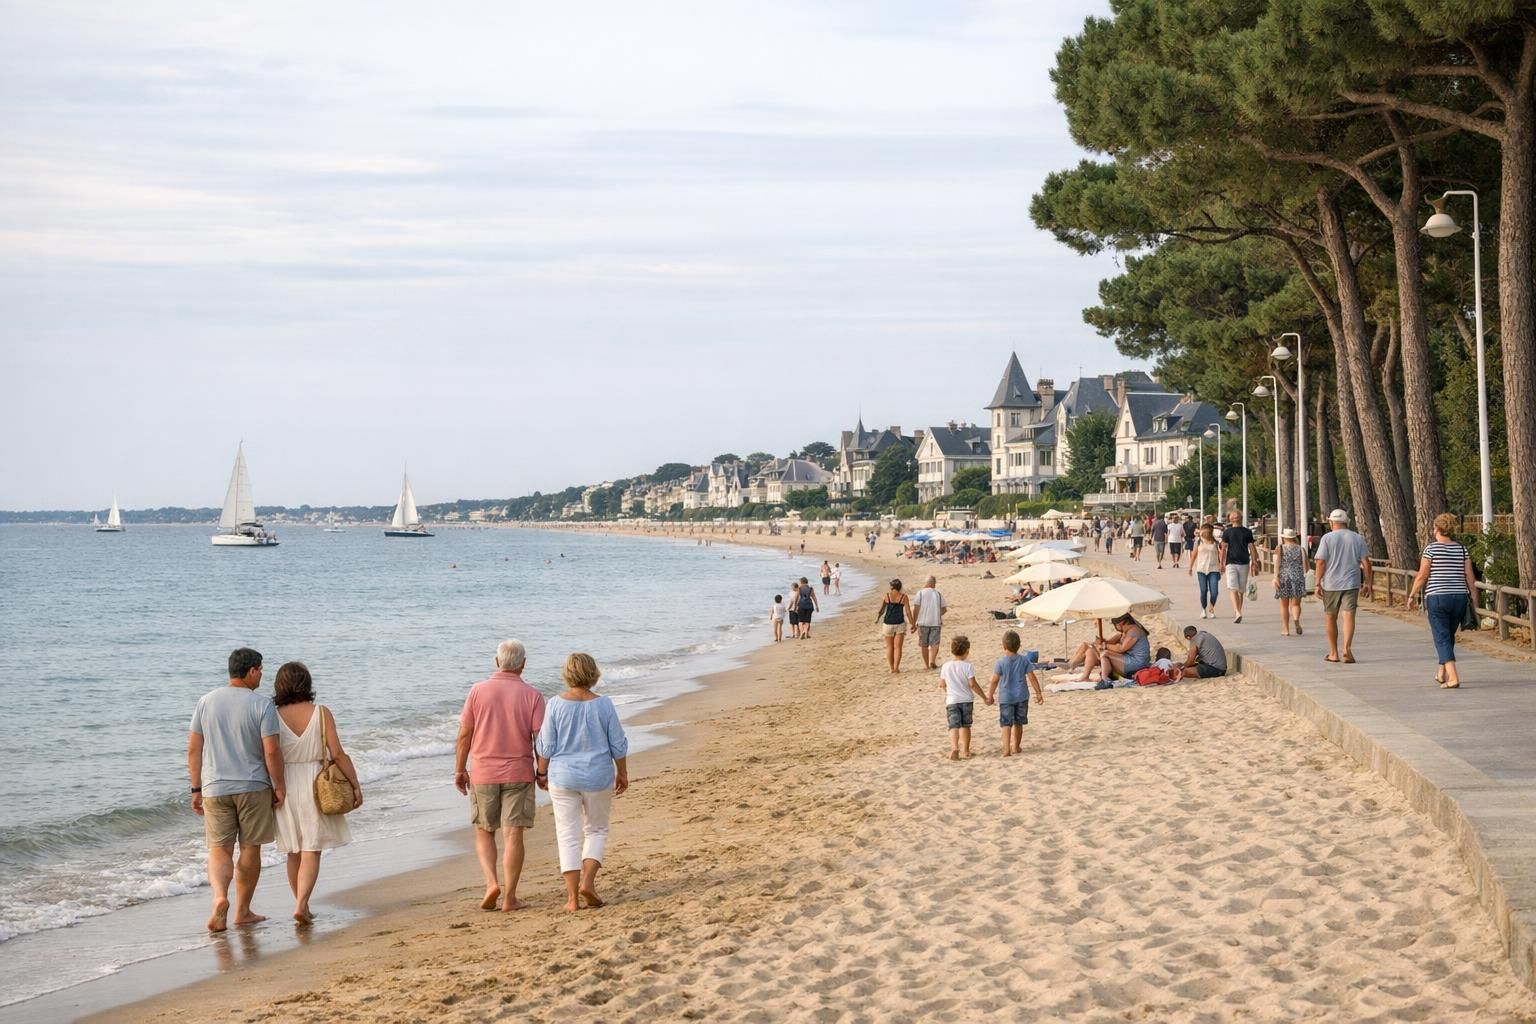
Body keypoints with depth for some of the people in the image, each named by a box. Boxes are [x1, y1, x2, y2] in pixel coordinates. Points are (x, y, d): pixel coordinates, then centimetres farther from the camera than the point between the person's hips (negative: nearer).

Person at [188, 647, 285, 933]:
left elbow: (193, 749, 4)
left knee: (220, 850, 7)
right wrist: (279, 787, -1)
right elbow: (272, 751, -14)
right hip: (253, 788, -2)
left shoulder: (206, 702, 2)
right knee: (250, 849, 11)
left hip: (215, 788, 2)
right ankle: (243, 911, 19)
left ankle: (220, 896, -19)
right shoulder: (262, 705, -10)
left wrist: (196, 789, 11)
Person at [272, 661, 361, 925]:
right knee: (311, 851, 0)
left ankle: (302, 906, 22)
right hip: (315, 785, -2)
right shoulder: (321, 713, -7)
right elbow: (338, 754, -9)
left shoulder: (274, 716, -6)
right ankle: (301, 905, -14)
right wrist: (355, 785, -2)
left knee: (294, 852, 15)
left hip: (285, 787, 2)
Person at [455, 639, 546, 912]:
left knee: (484, 833, 15)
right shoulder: (532, 695, -4)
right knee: (513, 835, 1)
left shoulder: (478, 690, -3)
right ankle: (510, 897, 1)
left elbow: (465, 734, -1)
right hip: (518, 772, -1)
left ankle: (491, 883, -3)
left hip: (483, 772, 1)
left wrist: (459, 769, 8)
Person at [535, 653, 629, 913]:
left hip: (563, 777, 0)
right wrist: (622, 774, 12)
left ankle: (572, 897, 3)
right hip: (598, 777, 0)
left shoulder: (556, 705, -8)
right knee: (596, 830, 17)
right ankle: (588, 882, -1)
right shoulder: (603, 705, -7)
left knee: (569, 836, 6)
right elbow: (618, 745, -1)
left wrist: (542, 773, 11)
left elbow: (546, 745, -4)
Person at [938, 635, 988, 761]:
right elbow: (972, 684, -14)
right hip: (966, 700, 0)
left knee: (954, 726, -7)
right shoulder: (967, 666, -10)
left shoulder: (946, 666, -1)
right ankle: (965, 750, 23)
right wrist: (984, 697, -6)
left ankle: (954, 748, -28)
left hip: (951, 700, 0)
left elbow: (942, 684, 7)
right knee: (965, 726, 14)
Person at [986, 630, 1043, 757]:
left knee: (1006, 724, -3)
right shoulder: (1025, 660, -3)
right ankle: (1015, 747, 28)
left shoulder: (1001, 662, -10)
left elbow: (994, 681, -6)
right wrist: (1039, 693, 7)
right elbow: (1032, 677, -2)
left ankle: (1007, 749, -15)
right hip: (1021, 697, 3)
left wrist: (990, 695, 6)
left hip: (1005, 698, -3)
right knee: (1018, 723, 17)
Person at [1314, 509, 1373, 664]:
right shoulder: (1357, 538, 6)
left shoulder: (1327, 538, -3)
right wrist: (1367, 583, 9)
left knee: (1330, 617, 12)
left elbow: (1321, 562, -8)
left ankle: (1334, 652, 17)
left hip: (1331, 584, -1)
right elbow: (1366, 562, 3)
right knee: (1348, 616, -5)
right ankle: (1346, 648, -25)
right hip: (1351, 583, 1)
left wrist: (1318, 583, -4)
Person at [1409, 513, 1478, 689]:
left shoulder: (1431, 548, -7)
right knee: (1449, 636, 19)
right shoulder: (1461, 549, 5)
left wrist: (1412, 594, 5)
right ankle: (1441, 673, 32)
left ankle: (1453, 677, -18)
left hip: (1436, 597, -5)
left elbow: (1422, 576, -7)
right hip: (1459, 597, 5)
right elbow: (1469, 576, 3)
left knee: (1442, 638, -4)